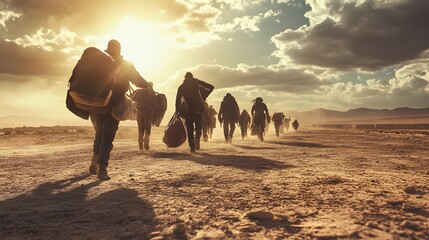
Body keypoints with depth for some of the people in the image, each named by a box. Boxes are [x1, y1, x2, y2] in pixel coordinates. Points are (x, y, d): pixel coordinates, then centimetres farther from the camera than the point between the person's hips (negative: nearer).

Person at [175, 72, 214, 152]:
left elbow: (178, 100, 5)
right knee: (198, 127, 9)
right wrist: (204, 97, 10)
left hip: (188, 110, 1)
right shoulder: (196, 82, 9)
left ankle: (192, 146, -2)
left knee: (189, 129, 7)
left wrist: (177, 111, 7)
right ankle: (197, 138, -21)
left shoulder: (181, 87, 13)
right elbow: (211, 87, 4)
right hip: (198, 109, -1)